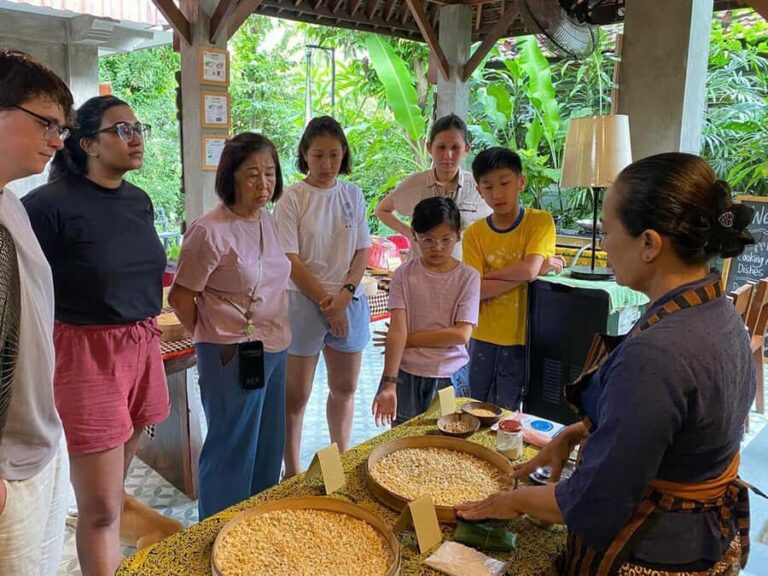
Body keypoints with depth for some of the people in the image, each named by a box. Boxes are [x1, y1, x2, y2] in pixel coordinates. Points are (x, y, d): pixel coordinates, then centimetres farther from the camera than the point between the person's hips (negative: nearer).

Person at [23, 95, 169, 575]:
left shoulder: (140, 200, 8)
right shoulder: (50, 204, -14)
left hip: (143, 348, 7)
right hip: (86, 354, -6)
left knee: (114, 486, 20)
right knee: (100, 508, 1)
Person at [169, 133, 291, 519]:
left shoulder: (268, 220, 5)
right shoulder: (210, 232, -19)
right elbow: (181, 298, -13)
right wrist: (213, 339, 1)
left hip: (273, 351, 8)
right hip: (233, 357, -8)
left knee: (268, 450, 21)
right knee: (232, 456, 8)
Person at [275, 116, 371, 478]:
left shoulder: (352, 195, 5)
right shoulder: (292, 198, -7)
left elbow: (363, 251, 6)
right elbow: (290, 261, -11)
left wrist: (345, 293, -9)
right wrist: (326, 301, -13)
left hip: (349, 301, 4)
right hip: (304, 300, -4)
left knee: (345, 388, 15)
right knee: (297, 394, 4)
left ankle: (342, 459, 34)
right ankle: (292, 471, 20)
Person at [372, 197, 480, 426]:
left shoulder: (468, 277, -4)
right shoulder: (404, 274, -3)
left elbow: (461, 334, -10)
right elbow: (397, 331, -11)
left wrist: (409, 338, -9)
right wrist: (389, 384, -19)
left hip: (449, 375, 0)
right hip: (406, 373, 0)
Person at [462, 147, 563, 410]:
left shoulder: (540, 221, -7)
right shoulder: (474, 233, -3)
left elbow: (528, 269, -22)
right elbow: (476, 291, -14)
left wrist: (486, 274, -10)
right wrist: (538, 269, -15)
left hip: (521, 337, -2)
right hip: (483, 337, 3)